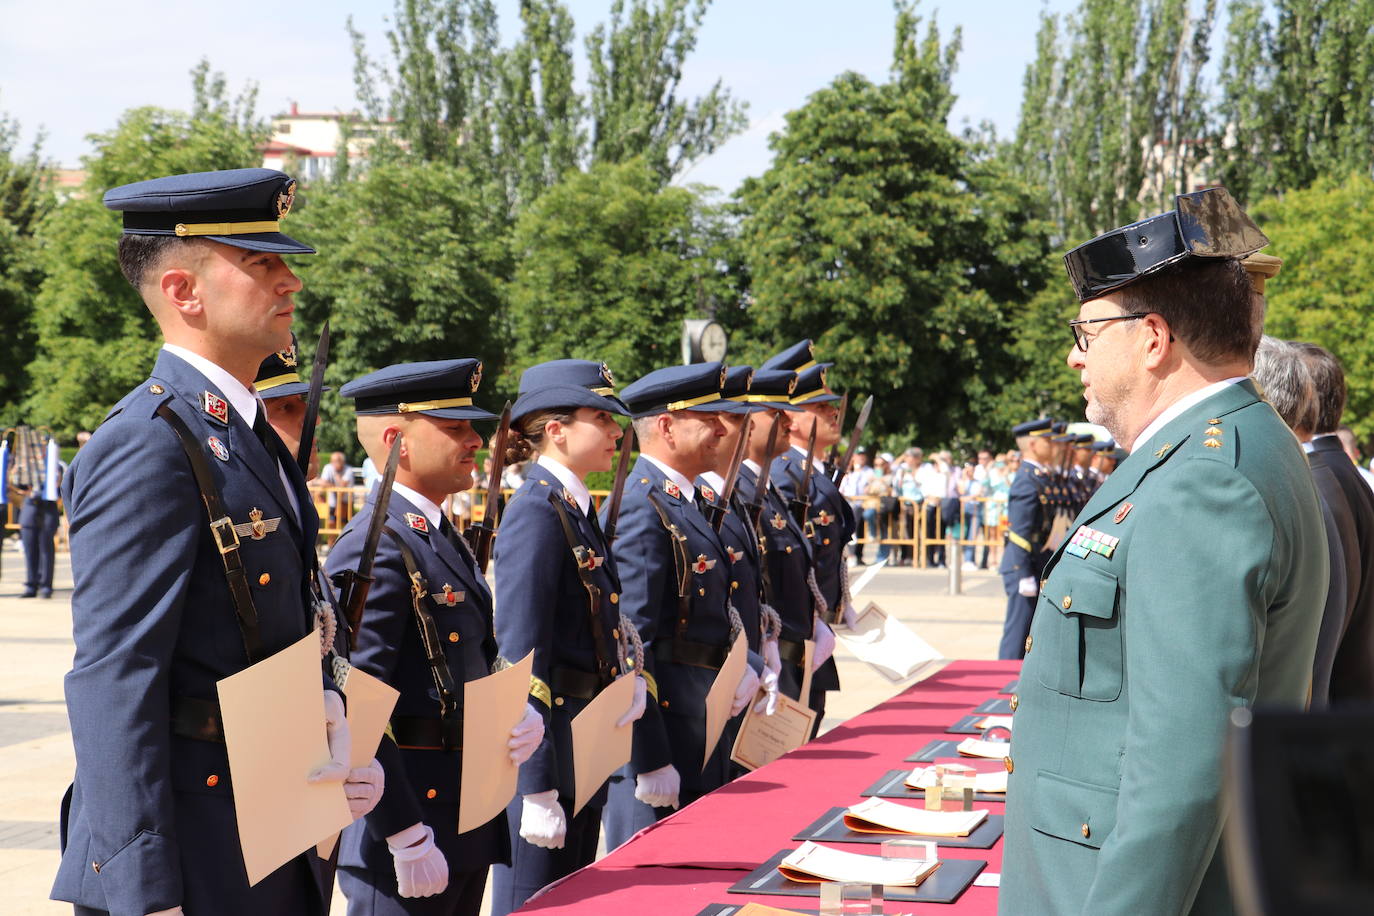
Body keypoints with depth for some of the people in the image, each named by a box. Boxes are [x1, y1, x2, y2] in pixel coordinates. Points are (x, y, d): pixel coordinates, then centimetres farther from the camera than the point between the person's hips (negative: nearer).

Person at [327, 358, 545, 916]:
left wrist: (520, 714, 1)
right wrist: (405, 839, -22)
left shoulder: (442, 537, 14)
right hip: (412, 811, -9)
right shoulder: (374, 548, -17)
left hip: (469, 819, 9)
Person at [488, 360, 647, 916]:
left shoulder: (576, 506, 12)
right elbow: (522, 658, -21)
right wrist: (536, 790, -22)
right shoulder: (536, 511, -16)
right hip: (547, 752, -9)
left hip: (584, 754, 9)